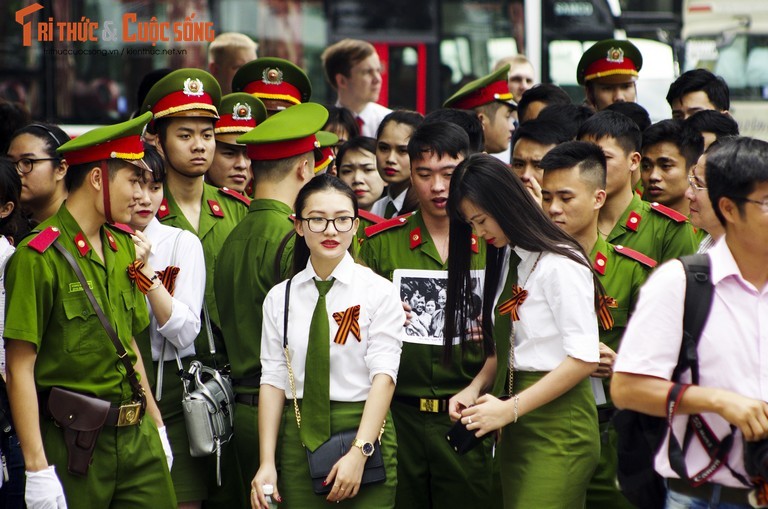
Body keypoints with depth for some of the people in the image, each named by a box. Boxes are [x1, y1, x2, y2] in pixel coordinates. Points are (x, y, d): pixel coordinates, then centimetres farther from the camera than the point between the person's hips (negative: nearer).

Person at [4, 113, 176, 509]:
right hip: (74, 443, -6)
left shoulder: (122, 248, 12)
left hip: (138, 436, 6)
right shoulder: (37, 257, -12)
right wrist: (37, 468, -17)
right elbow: (20, 368, -14)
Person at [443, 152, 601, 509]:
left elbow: (584, 359, -17)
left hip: (558, 428, -8)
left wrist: (510, 409, -16)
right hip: (518, 427, 8)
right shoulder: (507, 259, 13)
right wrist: (476, 388, -1)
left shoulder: (560, 264, -13)